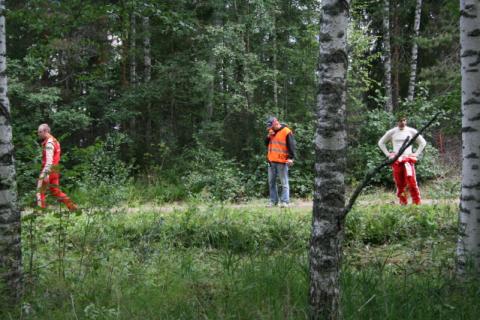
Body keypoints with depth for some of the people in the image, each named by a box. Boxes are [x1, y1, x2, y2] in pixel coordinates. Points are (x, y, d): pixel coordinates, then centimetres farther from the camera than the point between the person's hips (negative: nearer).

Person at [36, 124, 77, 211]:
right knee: (55, 191, 13)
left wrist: (46, 173, -27)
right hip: (55, 171, 9)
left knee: (40, 191, -1)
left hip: (49, 170, -9)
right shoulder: (54, 141, 16)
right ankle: (72, 207, 10)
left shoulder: (49, 142, -14)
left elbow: (49, 160, -22)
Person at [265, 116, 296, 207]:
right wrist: (269, 136, -2)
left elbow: (291, 146, -11)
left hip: (282, 162, -7)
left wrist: (291, 158, -21)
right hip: (271, 161, 7)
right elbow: (266, 144, 16)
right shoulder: (271, 132, 13)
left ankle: (285, 201, -6)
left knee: (284, 183, -5)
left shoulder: (286, 132, -8)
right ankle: (273, 201, 15)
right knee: (271, 182, 9)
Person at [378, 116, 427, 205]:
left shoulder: (411, 131, 6)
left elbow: (423, 142, 16)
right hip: (396, 160, 1)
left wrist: (416, 153, 5)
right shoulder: (392, 132, 7)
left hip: (408, 159, -1)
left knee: (412, 182, -13)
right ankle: (403, 204, 11)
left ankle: (417, 203, -9)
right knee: (399, 184, 2)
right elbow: (381, 142, 17)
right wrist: (387, 153, 7)